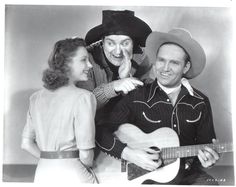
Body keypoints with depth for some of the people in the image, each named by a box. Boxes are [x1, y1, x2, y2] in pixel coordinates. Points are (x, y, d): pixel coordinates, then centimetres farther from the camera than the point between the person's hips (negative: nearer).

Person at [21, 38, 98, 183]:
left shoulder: (36, 97, 5)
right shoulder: (83, 97, -13)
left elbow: (26, 144, 8)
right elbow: (86, 155, -14)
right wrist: (88, 166, 6)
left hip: (42, 173, 5)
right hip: (73, 174, -5)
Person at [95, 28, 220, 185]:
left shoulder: (200, 102, 4)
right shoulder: (136, 98, -6)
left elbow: (205, 142, 12)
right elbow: (101, 132, -7)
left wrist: (209, 158, -9)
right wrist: (127, 153, -21)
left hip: (189, 174, 3)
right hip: (147, 174, -3)